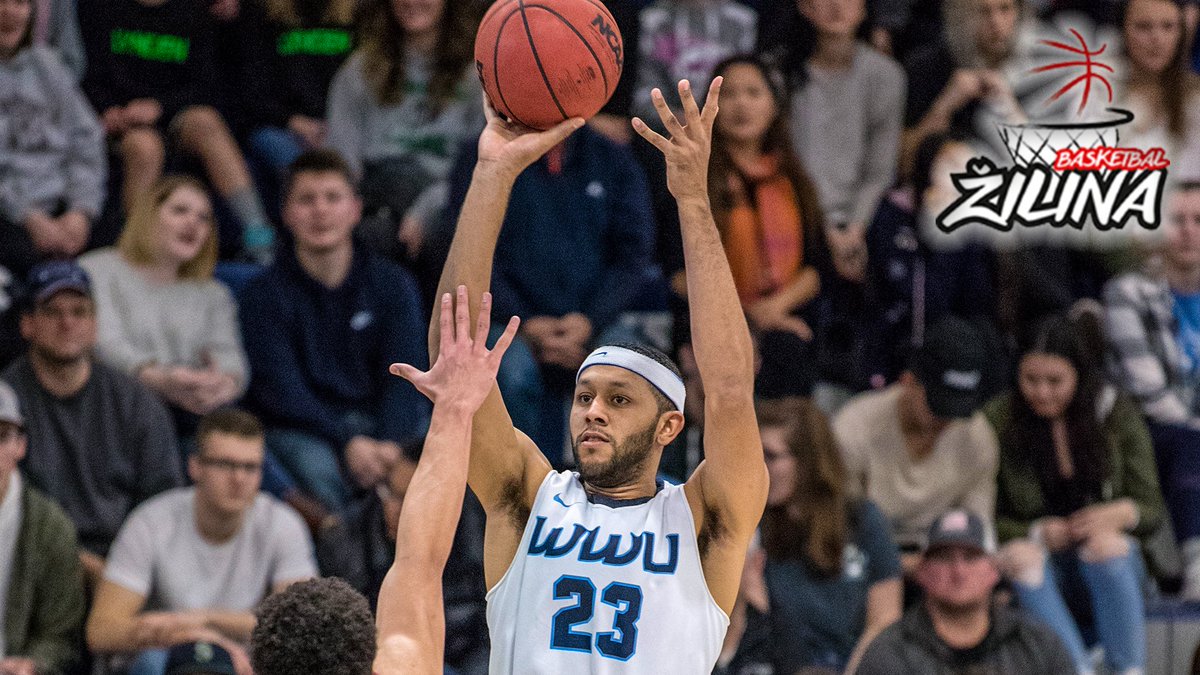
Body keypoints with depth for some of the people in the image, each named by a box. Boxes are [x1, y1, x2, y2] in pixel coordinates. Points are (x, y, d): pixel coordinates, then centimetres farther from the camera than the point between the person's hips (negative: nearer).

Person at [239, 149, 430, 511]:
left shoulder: (393, 284, 8)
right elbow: (281, 390, -10)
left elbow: (403, 378, -3)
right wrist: (347, 443, -28)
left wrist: (390, 444, -26)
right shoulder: (265, 294, 1)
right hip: (301, 428, -3)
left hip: (382, 418, 3)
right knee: (314, 466, -37)